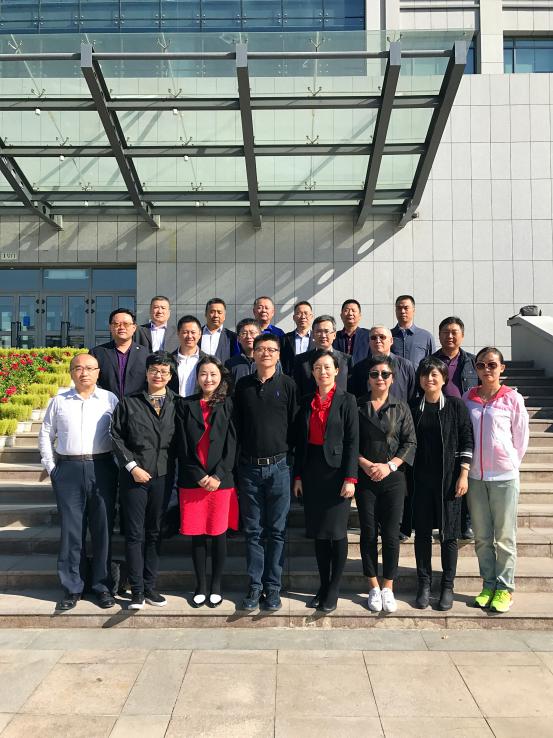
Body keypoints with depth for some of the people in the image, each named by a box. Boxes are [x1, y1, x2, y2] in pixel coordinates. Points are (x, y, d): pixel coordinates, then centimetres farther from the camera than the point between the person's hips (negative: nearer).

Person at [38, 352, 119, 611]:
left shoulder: (110, 399, 3)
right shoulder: (59, 401, 9)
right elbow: (46, 434, 14)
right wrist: (51, 467, 8)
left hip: (102, 468, -1)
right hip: (68, 470, 1)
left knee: (102, 529, 5)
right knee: (70, 530, 5)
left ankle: (102, 585, 18)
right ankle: (72, 587, 18)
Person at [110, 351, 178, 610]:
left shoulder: (176, 404, 3)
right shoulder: (129, 403, 1)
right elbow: (116, 436, 0)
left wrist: (171, 467, -3)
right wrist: (132, 466, -8)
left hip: (163, 476, 2)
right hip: (134, 476, -1)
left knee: (154, 532, 10)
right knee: (134, 533, 3)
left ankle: (150, 587, 21)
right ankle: (136, 590, 12)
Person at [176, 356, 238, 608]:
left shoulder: (229, 405, 3)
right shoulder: (186, 405, 6)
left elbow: (232, 444, -2)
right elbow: (183, 446, 2)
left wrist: (218, 475, -11)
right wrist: (198, 476, -7)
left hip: (221, 480, -1)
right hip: (192, 480, 1)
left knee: (218, 534, 5)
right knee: (197, 535, 7)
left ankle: (216, 586, 20)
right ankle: (201, 586, 21)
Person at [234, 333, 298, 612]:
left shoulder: (287, 384, 0)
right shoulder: (243, 385, 7)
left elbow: (294, 424, 1)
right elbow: (236, 425, 10)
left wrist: (286, 454, -2)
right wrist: (236, 461, 5)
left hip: (278, 467, -2)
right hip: (249, 467, 2)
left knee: (276, 531, 6)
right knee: (253, 531, 9)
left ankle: (273, 588, 17)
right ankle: (255, 586, 19)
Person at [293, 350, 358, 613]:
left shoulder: (347, 401, -3)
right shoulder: (306, 402, 10)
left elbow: (352, 441, -7)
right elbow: (300, 441, 11)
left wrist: (350, 478, -13)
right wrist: (298, 475, 7)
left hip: (336, 470, -4)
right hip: (312, 470, 4)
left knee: (336, 532, 1)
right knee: (318, 532, 10)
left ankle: (333, 590, 13)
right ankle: (323, 585, 22)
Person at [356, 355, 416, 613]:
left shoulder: (401, 408, 5)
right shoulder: (357, 406, 3)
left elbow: (410, 442, 2)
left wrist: (389, 465, -9)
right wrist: (365, 463, -11)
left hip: (393, 477, 0)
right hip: (364, 477, 0)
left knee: (391, 534, 2)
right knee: (368, 533, 5)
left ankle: (388, 588, 17)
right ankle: (373, 587, 18)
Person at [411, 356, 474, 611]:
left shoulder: (455, 405, -2)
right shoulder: (414, 407, 5)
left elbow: (467, 441, -2)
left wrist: (463, 475, -8)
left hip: (449, 479, -2)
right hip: (420, 478, 2)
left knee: (449, 534, 5)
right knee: (422, 532, 7)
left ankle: (447, 587, 19)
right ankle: (424, 585, 20)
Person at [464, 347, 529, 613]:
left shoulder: (513, 399, -4)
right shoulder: (468, 398, 4)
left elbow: (521, 440, 1)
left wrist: (507, 464, 4)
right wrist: (467, 466, 6)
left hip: (504, 476, -3)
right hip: (475, 476, 3)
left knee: (505, 536, 5)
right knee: (482, 536, 11)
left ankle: (505, 588, 18)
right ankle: (488, 585, 25)